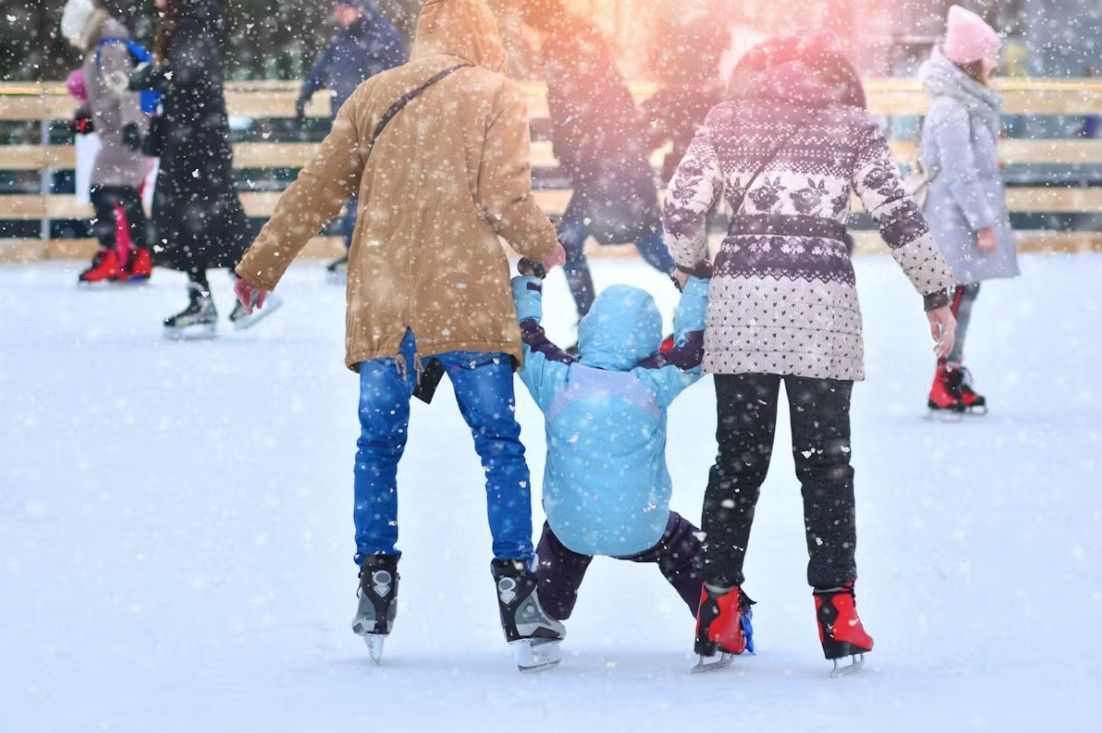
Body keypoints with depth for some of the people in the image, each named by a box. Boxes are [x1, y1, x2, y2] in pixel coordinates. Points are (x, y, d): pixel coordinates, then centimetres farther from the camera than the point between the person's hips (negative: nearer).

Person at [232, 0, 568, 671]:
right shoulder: (498, 98, 1)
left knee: (379, 448, 13)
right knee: (500, 447, 1)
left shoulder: (374, 97, 10)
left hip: (384, 307, 3)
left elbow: (317, 191, 11)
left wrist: (262, 265, 20)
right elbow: (506, 199, -7)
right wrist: (548, 249, 12)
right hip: (469, 304, -3)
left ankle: (376, 592, 12)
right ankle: (519, 599, -5)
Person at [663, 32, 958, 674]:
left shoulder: (727, 122, 8)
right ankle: (837, 617, 3)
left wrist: (690, 267, 26)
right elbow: (898, 215, 0)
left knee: (738, 457, 10)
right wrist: (938, 294, 9)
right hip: (822, 307, -2)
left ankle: (717, 619, 7)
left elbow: (681, 209, 6)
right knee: (826, 460, 6)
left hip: (740, 304, 2)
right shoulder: (853, 126, 4)